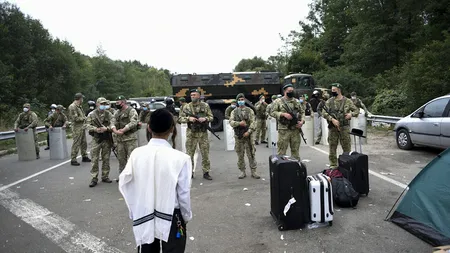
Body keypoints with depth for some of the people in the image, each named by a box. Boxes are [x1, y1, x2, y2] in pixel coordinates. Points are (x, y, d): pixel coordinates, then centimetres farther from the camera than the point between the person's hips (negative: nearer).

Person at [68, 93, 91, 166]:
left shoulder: (79, 106, 15)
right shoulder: (72, 107, -14)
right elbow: (75, 118, -20)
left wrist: (84, 117, 2)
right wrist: (84, 118, -9)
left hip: (82, 127, 9)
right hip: (76, 128, -9)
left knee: (83, 143, 16)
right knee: (76, 144, -6)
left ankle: (84, 157, 27)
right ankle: (73, 160, 0)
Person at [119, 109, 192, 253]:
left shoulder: (136, 154, -9)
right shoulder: (180, 158, -18)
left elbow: (124, 185, -3)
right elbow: (184, 194, -12)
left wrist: (134, 212, 10)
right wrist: (187, 217, 5)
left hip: (143, 219, 3)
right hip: (171, 220, -3)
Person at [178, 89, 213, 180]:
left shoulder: (205, 105, 3)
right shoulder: (187, 106, 2)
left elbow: (211, 117, 6)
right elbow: (181, 118, 3)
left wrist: (205, 119, -14)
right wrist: (189, 118, -15)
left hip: (203, 133, 0)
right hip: (191, 134, 0)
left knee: (205, 154, 4)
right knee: (189, 154, 5)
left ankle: (206, 172, 15)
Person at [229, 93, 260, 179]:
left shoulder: (250, 110, 5)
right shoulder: (234, 111, 9)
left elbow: (253, 122, -4)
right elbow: (231, 122, -3)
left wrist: (248, 131, -16)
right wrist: (239, 123, -19)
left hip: (248, 135, -1)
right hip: (238, 136, 2)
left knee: (251, 154, 0)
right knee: (240, 155, 6)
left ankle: (253, 171, 8)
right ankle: (242, 171, 17)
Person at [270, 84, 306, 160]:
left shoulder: (296, 101, 12)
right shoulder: (278, 101, 0)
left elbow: (302, 112, 17)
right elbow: (273, 112, -3)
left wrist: (302, 121, -1)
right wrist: (283, 114, -16)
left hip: (295, 129, 4)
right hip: (284, 130, -4)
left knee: (295, 150, 11)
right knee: (281, 150, 0)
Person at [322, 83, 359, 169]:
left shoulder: (347, 101, 2)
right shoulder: (329, 101, 4)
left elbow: (356, 111, 6)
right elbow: (323, 113, -4)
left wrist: (351, 114, -16)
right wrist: (332, 119, -17)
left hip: (344, 127, -1)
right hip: (332, 128, 1)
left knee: (347, 147, 4)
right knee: (332, 148, 6)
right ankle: (333, 165, 17)